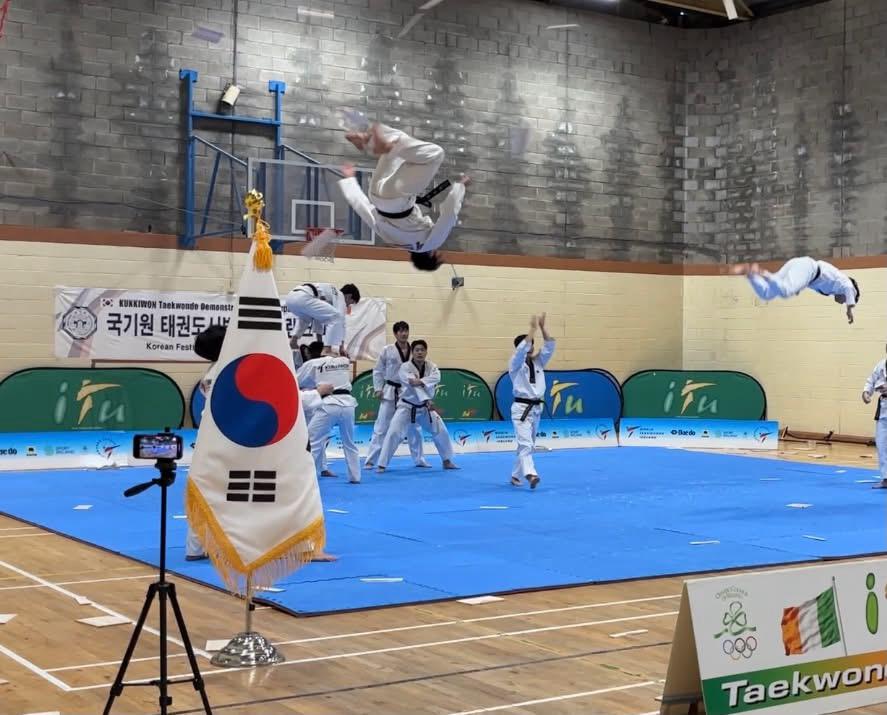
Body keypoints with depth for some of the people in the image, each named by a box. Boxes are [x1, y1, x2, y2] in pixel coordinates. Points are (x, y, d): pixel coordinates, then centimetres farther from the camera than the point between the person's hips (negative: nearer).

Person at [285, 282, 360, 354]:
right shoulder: (339, 296, 13)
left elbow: (318, 316, 41)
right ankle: (327, 350, -7)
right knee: (336, 317, -5)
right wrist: (341, 346, 7)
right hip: (302, 298, -9)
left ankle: (295, 337, 24)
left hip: (290, 298, 9)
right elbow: (340, 321, 5)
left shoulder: (330, 293, 37)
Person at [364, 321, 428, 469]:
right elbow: (378, 371, 0)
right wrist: (378, 389, -7)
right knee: (381, 427, -3)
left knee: (413, 428, 13)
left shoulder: (413, 351, 1)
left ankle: (419, 459, 26)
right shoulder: (387, 350, -6)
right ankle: (370, 460, 2)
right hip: (391, 393, -3)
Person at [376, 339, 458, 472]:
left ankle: (447, 461, 26)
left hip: (424, 407, 5)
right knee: (394, 433, -17)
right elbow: (414, 385, -30)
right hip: (407, 406, -5)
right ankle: (382, 464, -10)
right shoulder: (405, 367, -17)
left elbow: (436, 377, -26)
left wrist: (420, 381, -41)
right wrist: (427, 400, -40)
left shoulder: (431, 366, -3)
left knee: (441, 432, 7)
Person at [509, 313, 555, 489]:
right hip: (522, 408, -7)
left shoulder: (538, 362, 12)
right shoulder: (515, 364, -4)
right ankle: (530, 474, -35)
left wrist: (543, 327, -8)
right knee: (525, 443, -20)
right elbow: (522, 349, -22)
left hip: (536, 408, 7)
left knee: (528, 444, 12)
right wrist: (533, 328, -19)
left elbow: (550, 346, 1)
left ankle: (516, 475, 22)